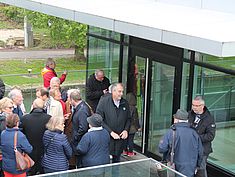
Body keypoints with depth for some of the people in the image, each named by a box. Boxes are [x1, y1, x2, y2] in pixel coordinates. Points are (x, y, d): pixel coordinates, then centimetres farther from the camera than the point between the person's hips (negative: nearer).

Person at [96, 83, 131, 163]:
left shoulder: (125, 103, 7)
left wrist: (126, 130, 0)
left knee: (117, 162, 12)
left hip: (120, 139, 4)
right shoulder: (103, 101, -7)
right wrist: (111, 132, -14)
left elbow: (129, 119, 19)